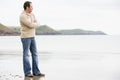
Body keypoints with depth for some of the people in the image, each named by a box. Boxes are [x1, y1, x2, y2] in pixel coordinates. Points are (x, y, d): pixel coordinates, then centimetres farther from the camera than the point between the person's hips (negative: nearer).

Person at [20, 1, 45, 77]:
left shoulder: (32, 14, 12)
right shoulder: (22, 16, -17)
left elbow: (37, 24, 6)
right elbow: (31, 25, -22)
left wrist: (33, 25, -13)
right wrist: (35, 24, -2)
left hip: (32, 37, 8)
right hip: (25, 37, -8)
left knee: (35, 54, 4)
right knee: (26, 55, -3)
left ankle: (36, 72, 7)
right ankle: (27, 72, 4)